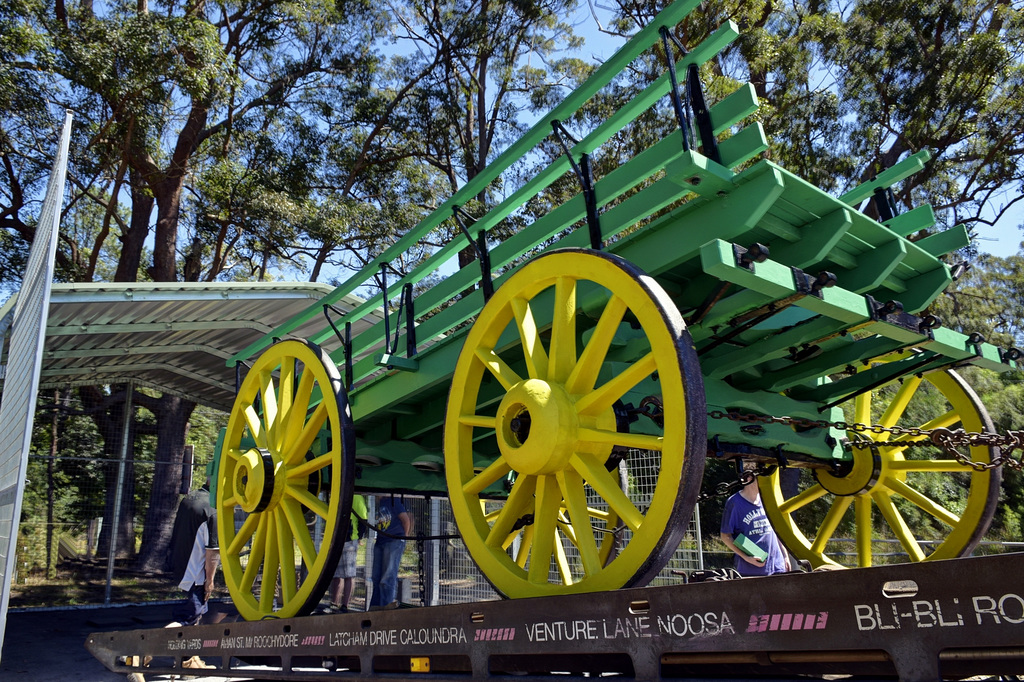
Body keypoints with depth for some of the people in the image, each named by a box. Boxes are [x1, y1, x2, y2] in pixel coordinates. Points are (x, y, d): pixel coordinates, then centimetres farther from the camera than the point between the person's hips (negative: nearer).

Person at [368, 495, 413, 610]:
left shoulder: (393, 501, -5)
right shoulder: (379, 503, 16)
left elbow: (406, 519, -3)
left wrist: (404, 535, 8)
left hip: (394, 542, -8)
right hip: (380, 542, 8)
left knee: (389, 576, -10)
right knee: (377, 576, 7)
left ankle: (386, 603, -9)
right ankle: (375, 605, 12)